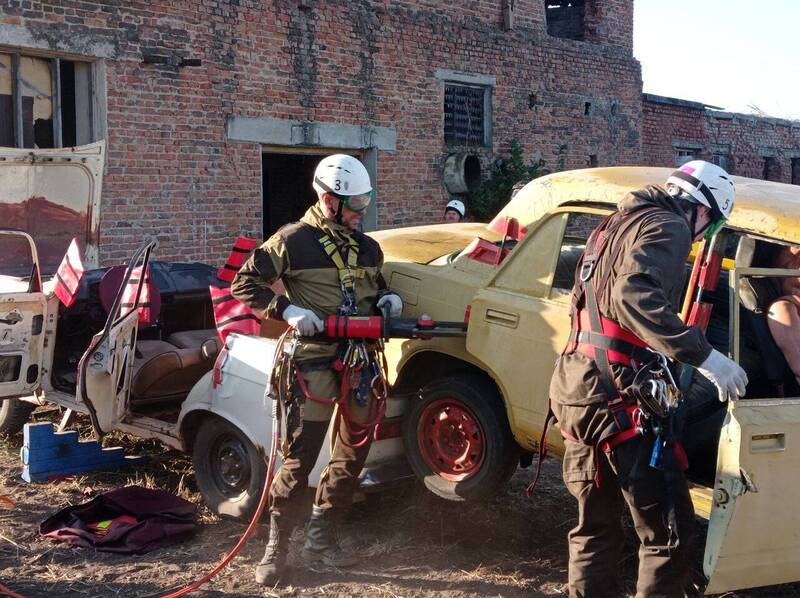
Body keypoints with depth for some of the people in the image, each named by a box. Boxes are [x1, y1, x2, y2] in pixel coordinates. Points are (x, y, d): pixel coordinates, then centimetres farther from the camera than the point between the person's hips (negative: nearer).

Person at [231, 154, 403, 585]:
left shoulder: (368, 248, 13)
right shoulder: (293, 241, -6)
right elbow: (244, 286, -4)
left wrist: (386, 301, 4)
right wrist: (286, 310, -18)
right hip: (314, 361, -6)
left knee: (352, 455, 12)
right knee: (300, 457, -7)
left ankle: (320, 538, 27)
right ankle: (276, 548, 8)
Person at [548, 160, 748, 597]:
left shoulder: (618, 223, 22)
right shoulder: (668, 227, -6)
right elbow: (635, 295, -25)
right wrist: (702, 355, -25)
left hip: (577, 388, 10)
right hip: (614, 398, -9)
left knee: (596, 527, 18)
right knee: (670, 530, -2)